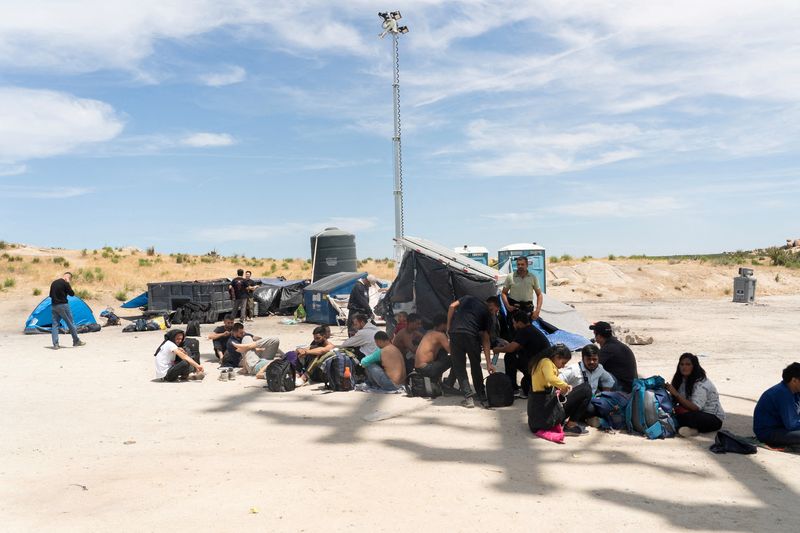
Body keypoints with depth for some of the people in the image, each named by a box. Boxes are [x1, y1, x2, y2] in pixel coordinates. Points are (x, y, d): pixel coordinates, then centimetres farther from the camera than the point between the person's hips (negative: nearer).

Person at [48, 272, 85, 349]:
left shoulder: (53, 283, 12)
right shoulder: (65, 283, -11)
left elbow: (51, 295, 20)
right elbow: (72, 293, -6)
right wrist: (69, 284, -2)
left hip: (54, 306, 7)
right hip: (63, 305, -7)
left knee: (55, 324, 5)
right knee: (71, 323, 5)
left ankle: (55, 344, 0)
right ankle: (76, 341, 14)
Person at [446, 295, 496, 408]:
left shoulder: (468, 298, 25)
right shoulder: (487, 314, 19)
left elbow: (452, 306, 7)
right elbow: (485, 340, 15)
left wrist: (449, 326, 14)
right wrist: (489, 363, 17)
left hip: (455, 332, 1)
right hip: (472, 335, 0)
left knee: (459, 366, 9)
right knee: (475, 365, 21)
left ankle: (468, 397, 2)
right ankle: (481, 395, 32)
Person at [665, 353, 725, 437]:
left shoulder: (701, 383, -22)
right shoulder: (682, 380, 3)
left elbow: (695, 407, -31)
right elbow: (674, 401, 1)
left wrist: (676, 394, -34)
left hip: (714, 418, -8)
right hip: (697, 414, 8)